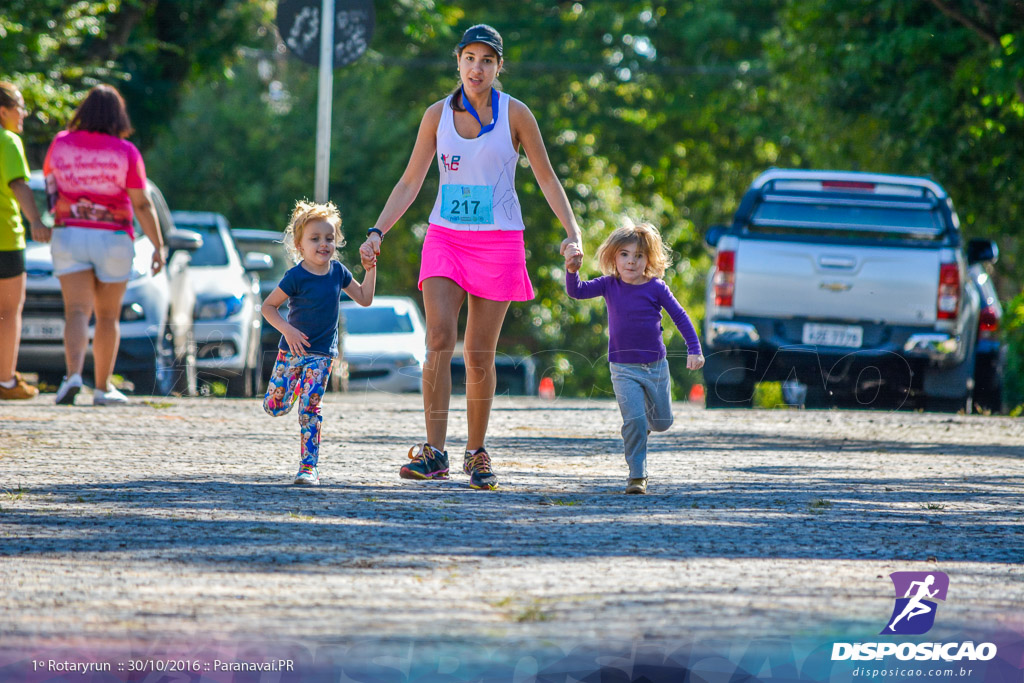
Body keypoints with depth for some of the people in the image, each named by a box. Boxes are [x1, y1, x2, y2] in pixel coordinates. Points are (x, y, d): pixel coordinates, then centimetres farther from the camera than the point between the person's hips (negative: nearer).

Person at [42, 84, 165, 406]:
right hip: (112, 238, -1)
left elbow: (49, 177, 19)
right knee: (108, 316, 12)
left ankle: (73, 374, -29)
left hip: (69, 235, 1)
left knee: (77, 312, -6)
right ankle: (103, 387, 16)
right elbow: (142, 204, -9)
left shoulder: (61, 143, -1)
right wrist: (158, 245, -4)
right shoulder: (126, 152, -8)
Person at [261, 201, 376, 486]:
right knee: (275, 407, 2)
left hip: (322, 353, 1)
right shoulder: (296, 277, -13)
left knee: (309, 409, -8)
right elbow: (268, 306, -8)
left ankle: (309, 467, -5)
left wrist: (370, 269, 0)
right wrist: (288, 330, -20)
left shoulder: (338, 272, 0)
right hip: (292, 349, -1)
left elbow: (365, 299, 12)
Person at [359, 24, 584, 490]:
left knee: (479, 355, -1)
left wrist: (572, 234, -7)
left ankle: (476, 454, 14)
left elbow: (547, 178, 4)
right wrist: (377, 232, -2)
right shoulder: (438, 115, 5)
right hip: (445, 238, 1)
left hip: (498, 242, -1)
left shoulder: (514, 115, -1)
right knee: (439, 340, -16)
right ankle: (434, 454, -19)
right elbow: (410, 182, 9)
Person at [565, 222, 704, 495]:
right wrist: (571, 270, -27)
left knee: (662, 422, 15)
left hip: (655, 365, 1)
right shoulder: (609, 285, -2)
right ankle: (637, 475, -10)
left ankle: (646, 421, 51)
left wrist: (694, 350, -8)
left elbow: (680, 318, -1)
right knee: (634, 421, -18)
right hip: (623, 368, -1)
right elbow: (576, 291, -7)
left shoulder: (656, 288, -6)